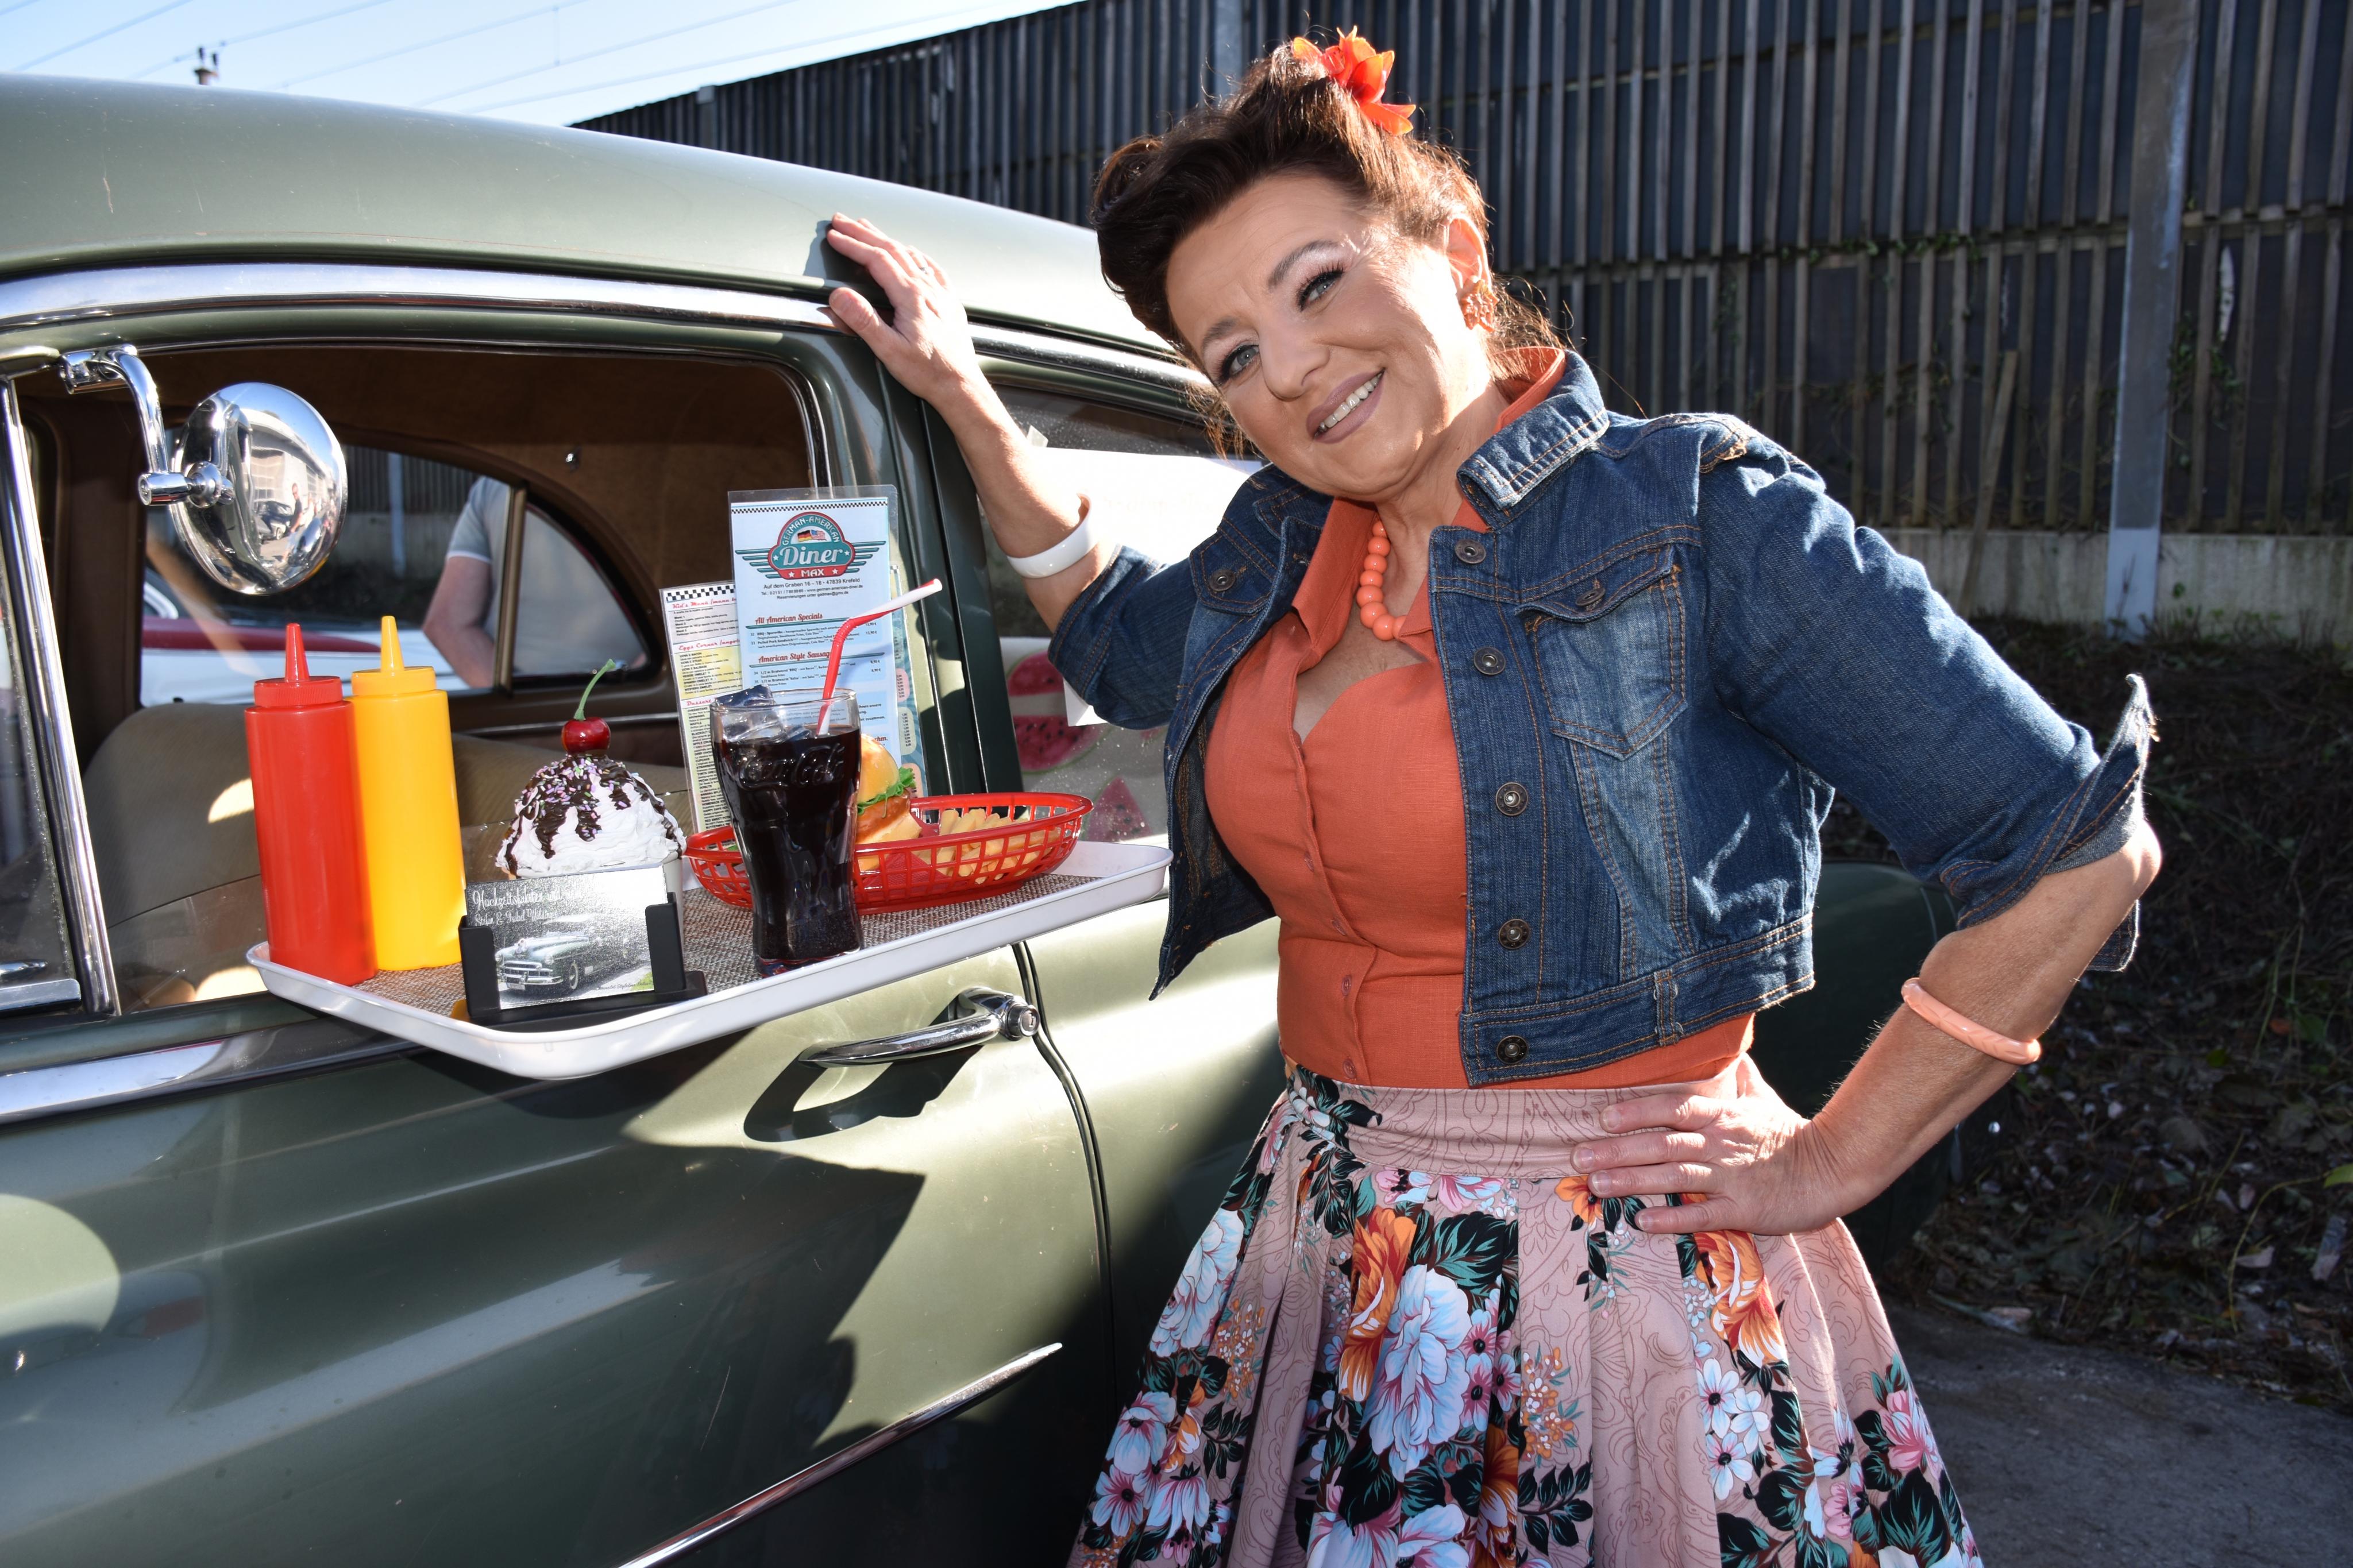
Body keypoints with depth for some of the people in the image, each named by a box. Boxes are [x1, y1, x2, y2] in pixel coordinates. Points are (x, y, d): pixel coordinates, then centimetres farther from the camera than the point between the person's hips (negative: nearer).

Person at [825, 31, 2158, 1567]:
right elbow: (1120, 643, 26)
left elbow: (2084, 851, -14)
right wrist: (965, 398, 20)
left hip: (1617, 1264, -5)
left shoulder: (1698, 520, -16)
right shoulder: (1281, 544, 3)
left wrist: (1828, 1167, -11)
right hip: (1326, 1246, 6)